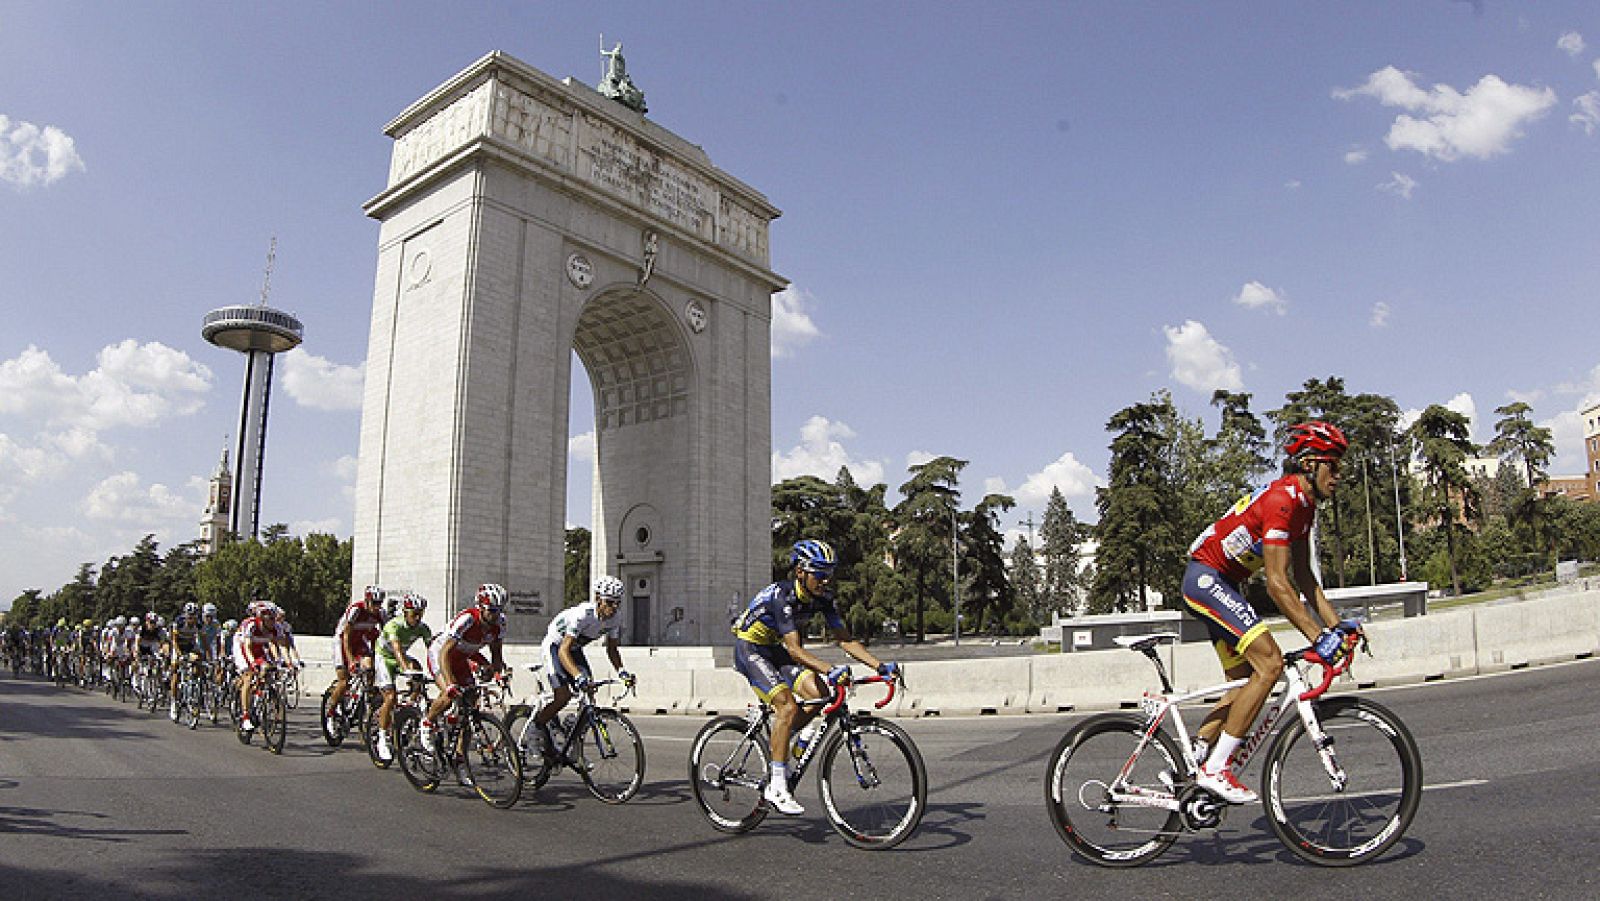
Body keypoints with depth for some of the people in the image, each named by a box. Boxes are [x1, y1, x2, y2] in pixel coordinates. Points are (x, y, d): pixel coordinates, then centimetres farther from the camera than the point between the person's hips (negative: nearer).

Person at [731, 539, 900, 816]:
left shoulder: (822, 597, -8)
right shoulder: (782, 595, -29)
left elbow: (845, 639, -9)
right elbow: (794, 649, -37)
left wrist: (880, 665, -20)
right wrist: (830, 671, -49)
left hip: (773, 649, 7)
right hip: (749, 649, -7)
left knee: (818, 694, -12)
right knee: (787, 706, -23)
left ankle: (777, 742, 9)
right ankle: (777, 788, -16)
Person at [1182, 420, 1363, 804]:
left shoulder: (1303, 505, 11)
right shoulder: (1282, 499, -21)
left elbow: (1303, 577, 13)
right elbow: (1277, 585, -25)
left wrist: (1336, 625, 6)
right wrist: (1317, 637, -26)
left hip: (1221, 584, 11)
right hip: (1206, 577, -11)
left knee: (1245, 680, 12)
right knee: (1270, 663, -17)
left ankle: (1194, 762, 16)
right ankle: (1215, 769, -13)